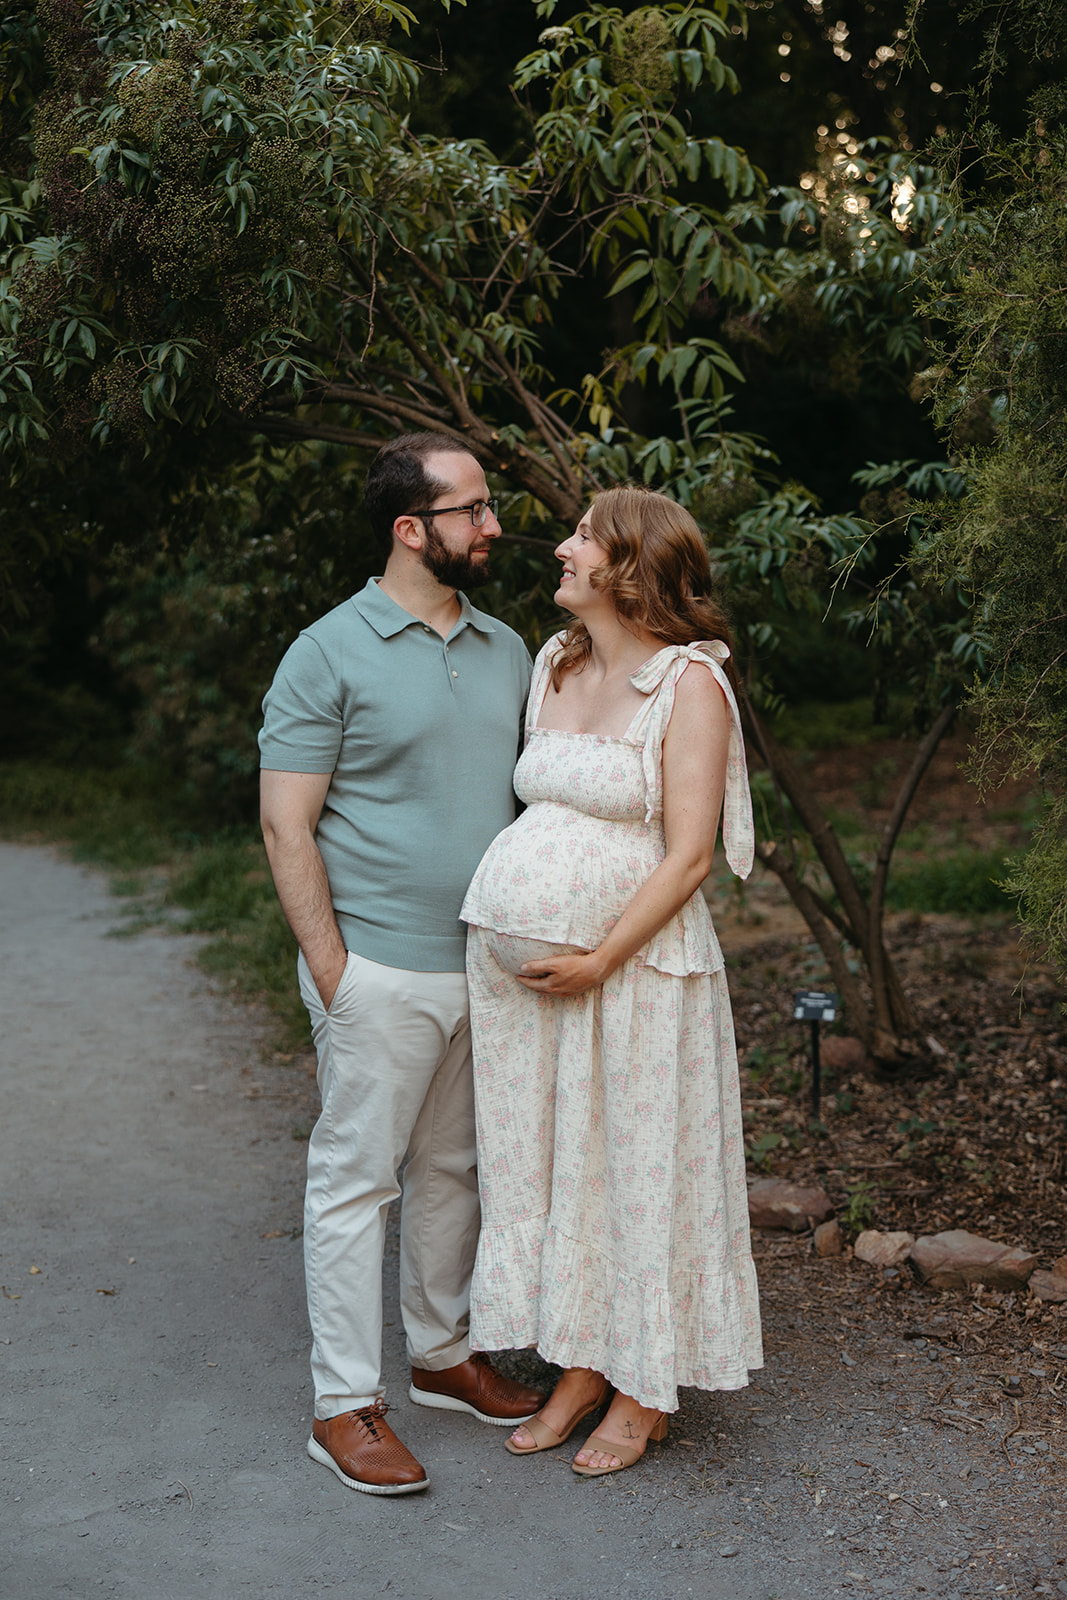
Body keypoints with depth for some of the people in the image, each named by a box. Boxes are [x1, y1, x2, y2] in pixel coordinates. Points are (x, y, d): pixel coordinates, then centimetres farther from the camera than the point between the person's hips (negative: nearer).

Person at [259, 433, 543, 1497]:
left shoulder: (505, 650, 11)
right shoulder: (329, 654, -9)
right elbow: (286, 824, -10)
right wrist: (330, 968, -14)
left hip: (487, 967, 7)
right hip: (382, 970, -6)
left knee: (454, 1169, 17)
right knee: (356, 1180, 1)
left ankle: (442, 1354, 33)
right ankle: (344, 1406, 11)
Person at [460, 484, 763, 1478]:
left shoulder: (689, 682, -10)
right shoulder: (554, 666, 10)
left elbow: (689, 854, -14)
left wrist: (598, 959, -17)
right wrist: (523, 941, 8)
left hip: (633, 961, -7)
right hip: (519, 957, 7)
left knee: (637, 1164, 5)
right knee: (542, 1160, 13)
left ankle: (644, 1391, 21)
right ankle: (580, 1366, 29)